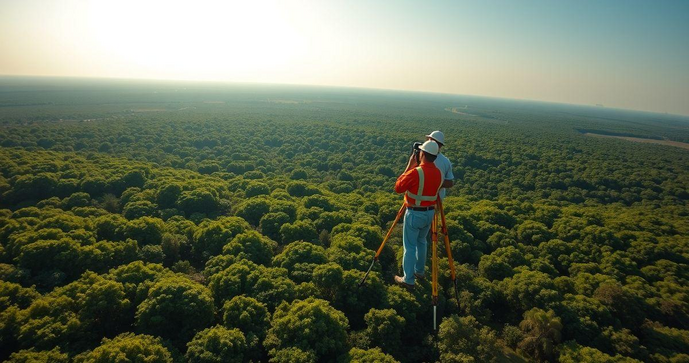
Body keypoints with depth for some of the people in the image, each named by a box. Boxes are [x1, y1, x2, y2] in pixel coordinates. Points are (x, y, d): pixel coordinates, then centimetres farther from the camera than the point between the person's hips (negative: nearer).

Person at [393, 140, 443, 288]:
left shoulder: (415, 172, -23)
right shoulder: (439, 174, 0)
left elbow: (398, 188, -13)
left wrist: (409, 167, -9)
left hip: (414, 213, -7)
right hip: (430, 213, 7)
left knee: (410, 246, 4)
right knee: (421, 242, 24)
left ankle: (408, 280, 11)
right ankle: (419, 271, 37)